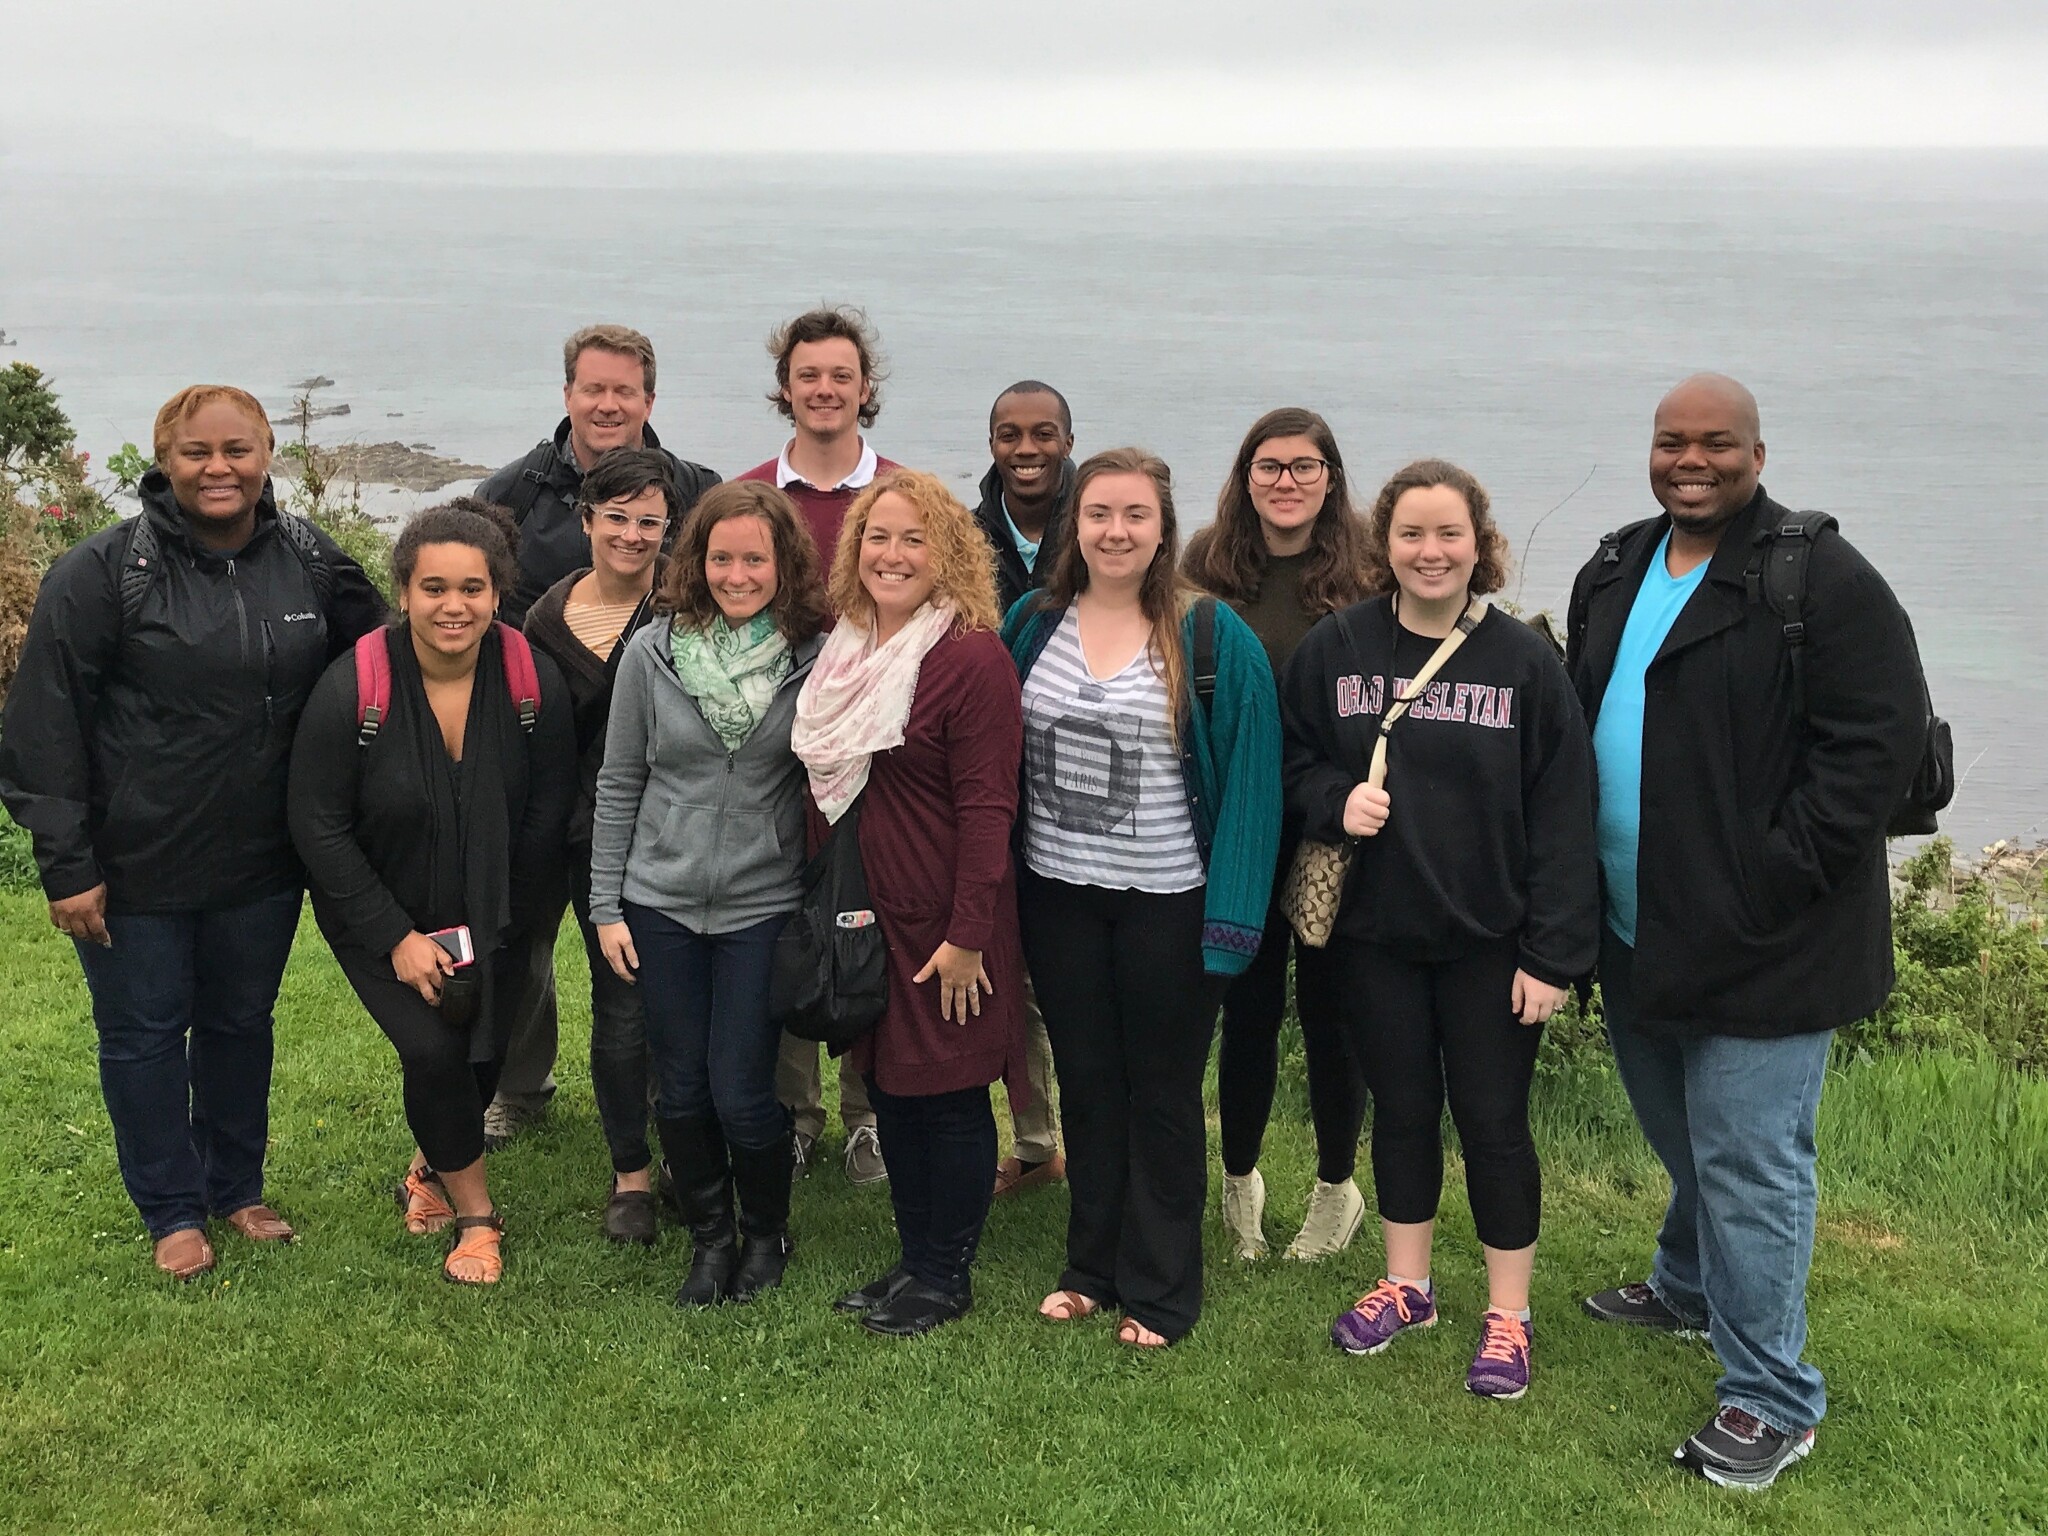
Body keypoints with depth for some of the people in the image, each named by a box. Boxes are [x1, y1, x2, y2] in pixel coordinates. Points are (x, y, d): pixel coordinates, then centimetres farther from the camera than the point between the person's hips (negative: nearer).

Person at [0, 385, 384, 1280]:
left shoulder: (311, 564, -1)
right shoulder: (104, 572, -13)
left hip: (262, 861, 4)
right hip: (135, 867, -3)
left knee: (241, 1023, 18)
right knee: (143, 1033, 10)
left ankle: (237, 1188, 36)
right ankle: (172, 1211, 27)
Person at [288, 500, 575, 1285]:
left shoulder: (535, 681, -16)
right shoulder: (351, 689, -23)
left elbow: (549, 809, -6)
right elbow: (319, 828, -16)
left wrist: (503, 922, -7)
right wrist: (398, 938, -16)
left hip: (490, 918, 3)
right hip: (380, 917, -2)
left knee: (484, 1053, 5)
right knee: (433, 1051, -14)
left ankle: (431, 1172, 37)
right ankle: (476, 1216, 8)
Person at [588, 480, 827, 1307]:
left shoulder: (815, 660, -6)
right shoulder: (653, 652, -2)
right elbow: (618, 785, 4)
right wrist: (606, 906, 3)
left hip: (763, 908, -2)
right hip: (661, 905, 2)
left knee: (741, 1094, -1)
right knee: (682, 1091, 9)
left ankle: (767, 1233, 26)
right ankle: (710, 1237, 31)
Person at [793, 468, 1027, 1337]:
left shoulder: (972, 659, -17)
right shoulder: (846, 652, 7)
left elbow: (987, 808, -18)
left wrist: (968, 936, -20)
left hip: (944, 923, -7)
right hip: (866, 911, 7)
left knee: (949, 1094, 5)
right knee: (888, 1086, 16)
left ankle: (947, 1278, 21)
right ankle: (914, 1260, 31)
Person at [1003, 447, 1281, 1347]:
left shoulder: (1212, 638, -10)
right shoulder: (1032, 623, 1)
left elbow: (1249, 779, -11)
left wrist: (1231, 918, -16)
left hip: (1168, 902, -4)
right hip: (1058, 898, 4)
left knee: (1162, 1094, 9)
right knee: (1085, 1086, 16)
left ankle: (1160, 1290, 22)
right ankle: (1092, 1266, 31)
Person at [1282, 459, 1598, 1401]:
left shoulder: (1524, 660, -6)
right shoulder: (1332, 650, -1)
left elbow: (1562, 817, -7)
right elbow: (1294, 763, 8)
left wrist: (1553, 953, -10)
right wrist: (1334, 802, -15)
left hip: (1490, 942, -2)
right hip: (1372, 933, 2)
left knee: (1494, 1121, 5)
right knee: (1401, 1110, 15)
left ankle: (1508, 1314, 22)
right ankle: (1406, 1286, 33)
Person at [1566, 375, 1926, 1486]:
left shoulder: (1823, 581, -13)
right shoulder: (1613, 574, 10)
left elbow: (1878, 741, -17)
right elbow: (1581, 723, 20)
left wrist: (1766, 884, -19)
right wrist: (1580, 876, 12)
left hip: (1761, 947, -7)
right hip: (1638, 936, 7)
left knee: (1749, 1165, -3)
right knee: (1681, 1139, 24)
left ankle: (1770, 1400, 10)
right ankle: (1690, 1289, 47)